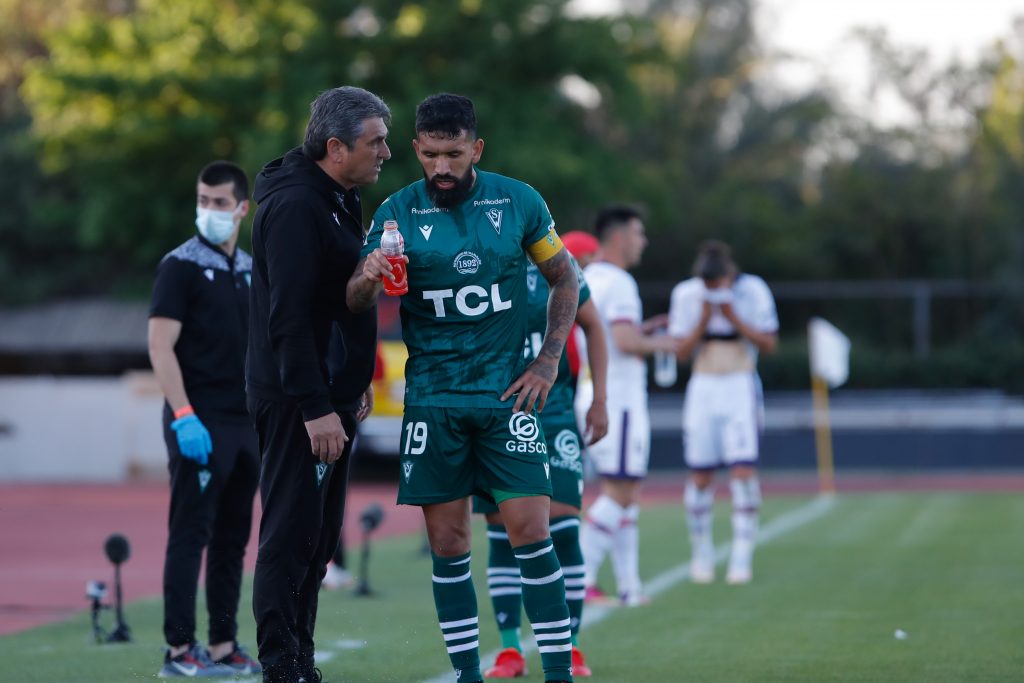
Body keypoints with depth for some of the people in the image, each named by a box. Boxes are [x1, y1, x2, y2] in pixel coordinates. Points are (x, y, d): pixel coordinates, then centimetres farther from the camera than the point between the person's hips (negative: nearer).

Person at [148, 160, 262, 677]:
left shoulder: (250, 270, 14)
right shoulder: (182, 265, -7)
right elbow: (160, 346, -13)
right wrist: (183, 417, -22)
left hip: (245, 424, 7)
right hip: (199, 423, -7)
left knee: (232, 538, 9)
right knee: (190, 535, -6)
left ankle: (224, 646, 13)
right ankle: (179, 649, -4)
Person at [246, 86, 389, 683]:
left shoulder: (339, 201, 15)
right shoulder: (295, 207, -17)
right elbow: (288, 317, -23)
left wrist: (357, 379, 22)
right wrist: (316, 408, -25)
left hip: (331, 395, 10)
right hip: (298, 402, -10)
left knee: (319, 538, 13)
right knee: (292, 534, -7)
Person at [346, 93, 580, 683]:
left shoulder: (519, 202, 1)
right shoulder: (399, 212, -1)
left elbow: (565, 279, 12)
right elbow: (354, 302, -6)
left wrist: (548, 362, 2)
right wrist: (367, 279, -29)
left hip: (506, 392, -1)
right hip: (432, 397, 1)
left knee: (531, 531, -8)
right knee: (448, 545, 1)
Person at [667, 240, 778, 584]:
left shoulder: (753, 290, -5)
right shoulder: (686, 294, 0)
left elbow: (769, 344, -6)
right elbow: (683, 352, -1)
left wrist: (734, 318, -16)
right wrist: (704, 319, -15)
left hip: (741, 387, -2)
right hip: (703, 388, 2)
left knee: (743, 471, -12)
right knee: (699, 476, -1)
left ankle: (741, 557, -7)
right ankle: (701, 553, 16)